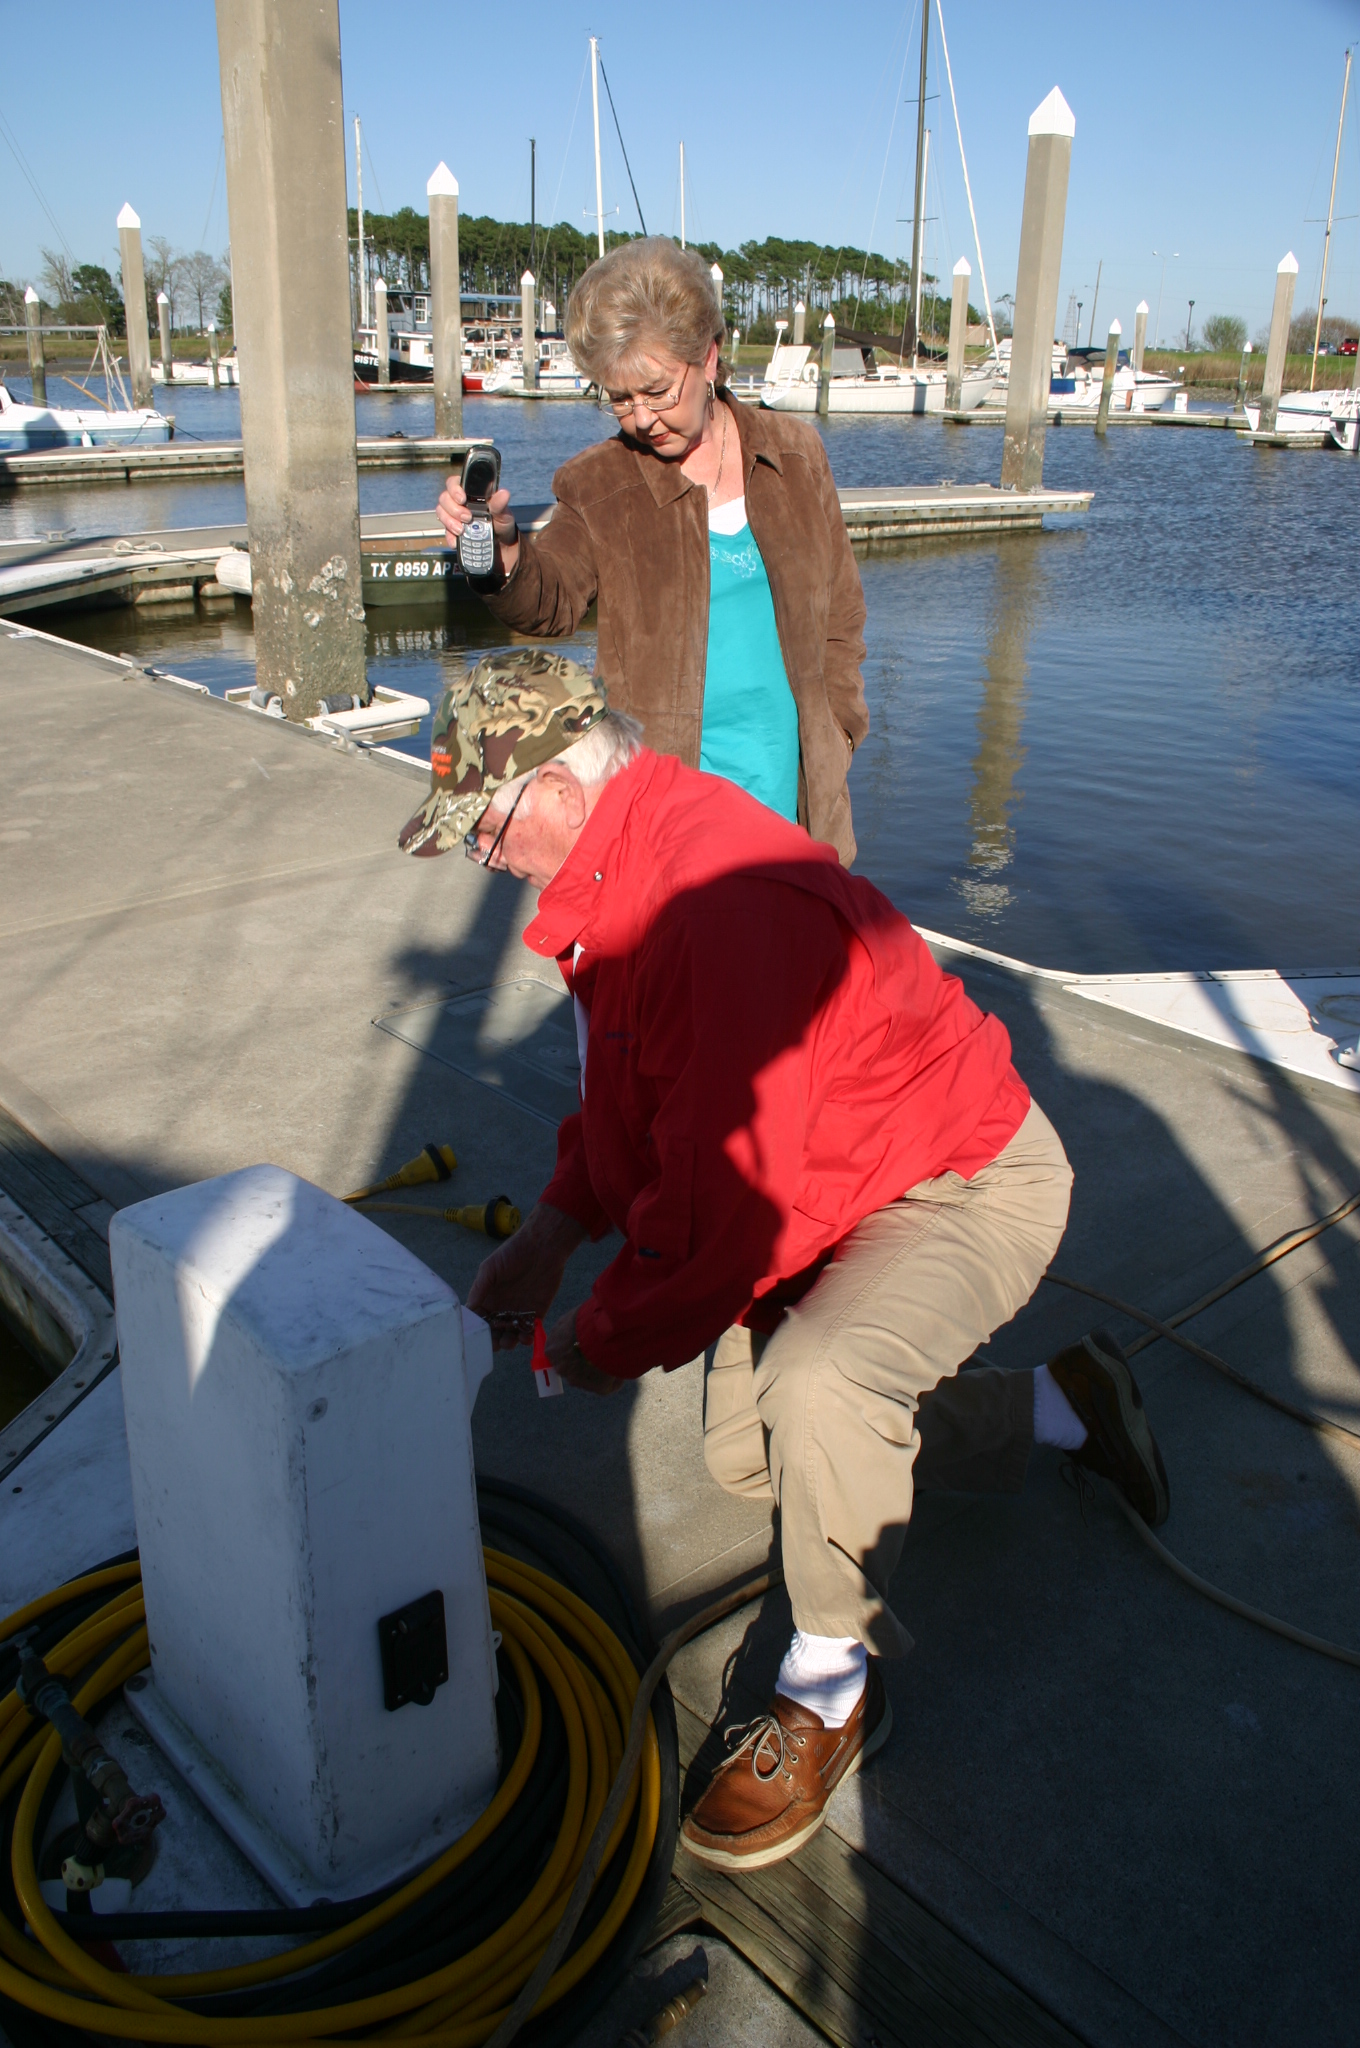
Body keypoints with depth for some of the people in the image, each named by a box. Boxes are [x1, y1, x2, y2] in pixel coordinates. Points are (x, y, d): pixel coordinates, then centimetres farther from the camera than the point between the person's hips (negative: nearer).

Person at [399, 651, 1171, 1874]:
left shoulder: (724, 905, -35)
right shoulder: (629, 870, -2)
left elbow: (723, 1202, -34)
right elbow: (629, 1095, 11)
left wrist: (609, 1341, -18)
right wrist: (553, 1229, -2)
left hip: (971, 1182, -10)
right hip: (834, 1185, 10)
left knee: (819, 1383, -37)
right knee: (746, 1457, 17)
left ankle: (832, 1686, -7)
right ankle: (1061, 1408, 31)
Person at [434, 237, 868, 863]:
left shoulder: (796, 454, 7)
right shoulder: (599, 484, 1)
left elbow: (840, 610, 13)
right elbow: (553, 599, -12)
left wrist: (837, 730, 8)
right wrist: (503, 553, -34)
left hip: (792, 776, 3)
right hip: (666, 782, -2)